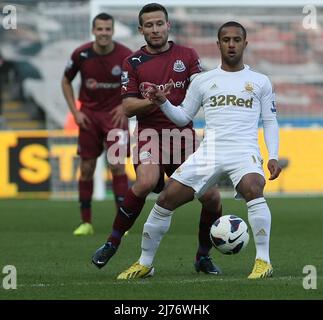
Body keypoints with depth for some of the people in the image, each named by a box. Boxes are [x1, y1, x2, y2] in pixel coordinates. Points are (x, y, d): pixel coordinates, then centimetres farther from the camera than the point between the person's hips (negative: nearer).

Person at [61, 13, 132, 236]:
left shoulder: (125, 55, -13)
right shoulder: (81, 54, -9)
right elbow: (66, 81, 8)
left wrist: (125, 106, -10)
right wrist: (75, 111, 0)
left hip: (115, 114, -2)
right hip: (89, 115, 2)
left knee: (117, 165, -11)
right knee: (86, 168, 2)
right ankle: (86, 223, 11)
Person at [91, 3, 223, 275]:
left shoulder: (187, 55, 9)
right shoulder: (133, 63, 7)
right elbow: (128, 107, 0)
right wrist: (153, 101, -20)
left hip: (183, 134, 2)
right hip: (150, 133, -2)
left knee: (211, 196, -7)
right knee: (146, 182, -31)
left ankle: (204, 257, 17)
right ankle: (112, 244, -14)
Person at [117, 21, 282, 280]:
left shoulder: (260, 81, 12)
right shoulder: (203, 81, 16)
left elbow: (270, 121, 12)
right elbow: (183, 117, 19)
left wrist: (273, 157, -1)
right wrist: (163, 103, 0)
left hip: (245, 151, -3)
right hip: (209, 151, 3)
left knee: (252, 189, -35)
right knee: (166, 199, -5)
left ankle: (263, 261, -26)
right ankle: (145, 263, 12)